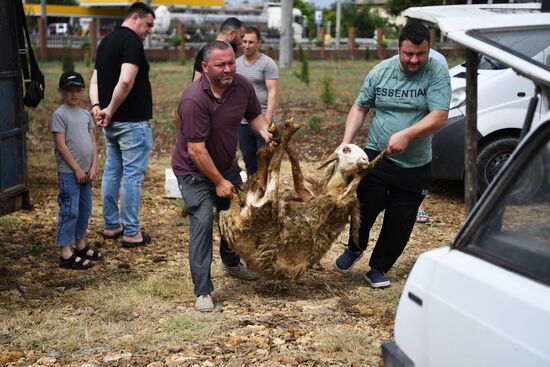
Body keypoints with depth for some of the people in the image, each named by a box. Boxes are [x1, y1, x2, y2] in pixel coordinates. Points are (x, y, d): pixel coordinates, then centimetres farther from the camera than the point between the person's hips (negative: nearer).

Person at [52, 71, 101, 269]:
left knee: (85, 210, 14)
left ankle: (80, 245, 28)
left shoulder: (86, 114, 12)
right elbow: (61, 145, -13)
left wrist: (93, 167, 0)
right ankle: (66, 254, -2)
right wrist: (77, 169, -13)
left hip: (85, 172, 7)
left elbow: (92, 142, 11)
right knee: (70, 211, -6)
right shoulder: (59, 114, -8)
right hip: (69, 172, -7)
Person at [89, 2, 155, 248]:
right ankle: (131, 233, 2)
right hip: (132, 121, -9)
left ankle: (111, 225, 23)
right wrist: (111, 110, -16)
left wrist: (97, 106, -1)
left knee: (112, 172, 15)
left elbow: (95, 81, 13)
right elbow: (126, 82, -26)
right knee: (132, 176, -3)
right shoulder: (132, 41, -14)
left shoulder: (107, 41, 15)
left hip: (111, 123, 9)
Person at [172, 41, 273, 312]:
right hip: (195, 171, -7)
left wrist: (264, 131, -17)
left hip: (227, 165, 7)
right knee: (202, 222, -15)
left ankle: (231, 263, 46)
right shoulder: (194, 100, -32)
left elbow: (255, 115, 7)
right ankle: (203, 291, -7)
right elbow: (196, 150, -29)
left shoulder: (242, 86, -12)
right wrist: (219, 182, -21)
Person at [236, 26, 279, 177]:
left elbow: (272, 93, -11)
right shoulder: (236, 64, 10)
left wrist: (267, 120, -18)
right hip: (242, 122, 5)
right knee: (249, 161, 12)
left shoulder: (267, 63, -6)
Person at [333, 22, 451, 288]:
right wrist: (346, 143, -5)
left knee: (400, 222, 7)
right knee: (368, 205, -11)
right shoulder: (380, 72, -1)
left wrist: (406, 135, -28)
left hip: (415, 165, 0)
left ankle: (378, 269, 26)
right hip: (376, 156, 1)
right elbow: (359, 109, 7)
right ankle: (355, 248, 20)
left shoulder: (437, 74, -8)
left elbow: (439, 117, -17)